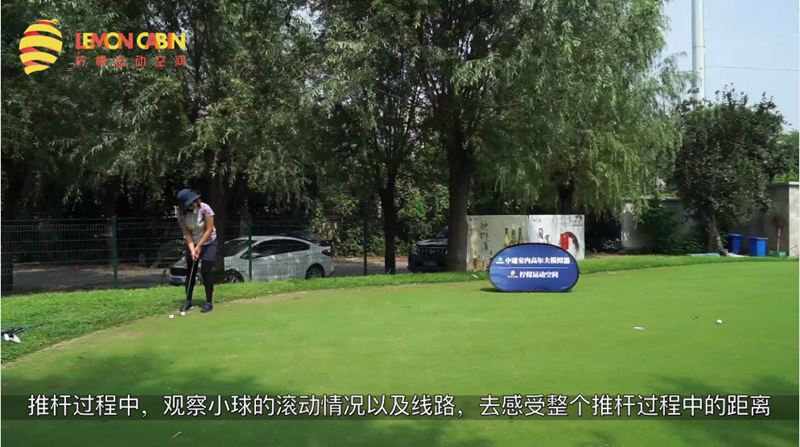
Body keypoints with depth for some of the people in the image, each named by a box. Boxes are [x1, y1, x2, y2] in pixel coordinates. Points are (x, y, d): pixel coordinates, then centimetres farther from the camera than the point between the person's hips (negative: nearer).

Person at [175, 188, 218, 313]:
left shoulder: (205, 208, -24)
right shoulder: (181, 213, -15)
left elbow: (209, 230, -20)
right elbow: (186, 233, -12)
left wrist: (199, 247, -19)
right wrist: (192, 249, -23)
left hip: (208, 243, -3)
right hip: (193, 244, 4)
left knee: (206, 272, -8)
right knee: (190, 273, 5)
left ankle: (209, 302, -1)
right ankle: (188, 300, 16)